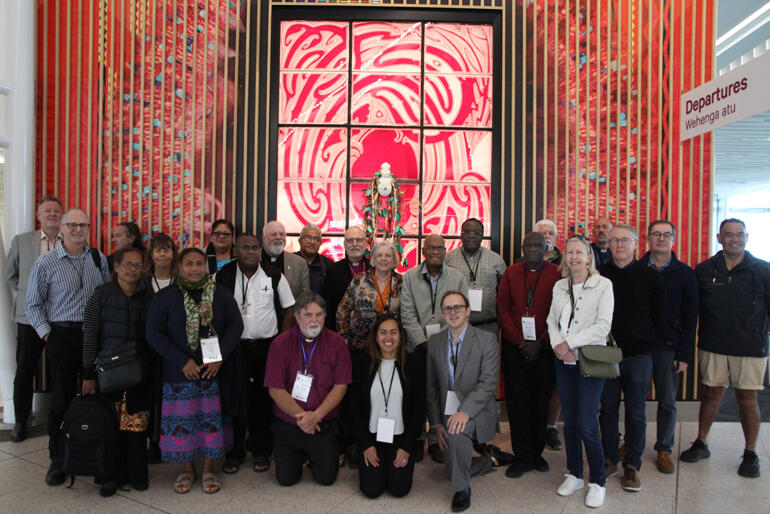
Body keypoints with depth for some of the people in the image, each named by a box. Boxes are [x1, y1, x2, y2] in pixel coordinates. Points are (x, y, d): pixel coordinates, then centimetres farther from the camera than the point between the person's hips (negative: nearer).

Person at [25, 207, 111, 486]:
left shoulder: (98, 259, 6)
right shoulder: (46, 263, -2)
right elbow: (33, 305, 2)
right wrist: (47, 334, -6)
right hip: (62, 335, -2)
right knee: (62, 399, 4)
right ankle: (58, 460, 21)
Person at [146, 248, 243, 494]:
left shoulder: (221, 295, 3)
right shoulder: (165, 298, 0)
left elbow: (235, 325, 2)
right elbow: (154, 334, -3)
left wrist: (220, 356, -10)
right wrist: (183, 361, -11)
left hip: (213, 371, 1)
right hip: (179, 372, 0)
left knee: (211, 419, 3)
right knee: (181, 421, 4)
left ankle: (208, 469, 21)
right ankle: (187, 469, 25)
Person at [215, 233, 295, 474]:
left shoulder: (274, 277, 0)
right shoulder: (223, 276, 0)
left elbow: (289, 309, 5)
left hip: (266, 346, 0)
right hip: (234, 347, 0)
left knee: (264, 400, 7)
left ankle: (261, 451, 24)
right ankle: (234, 452, 22)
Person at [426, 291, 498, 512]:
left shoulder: (486, 340, -10)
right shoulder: (435, 341, 2)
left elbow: (488, 383, -18)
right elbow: (431, 386, 3)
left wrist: (465, 411, -31)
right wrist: (436, 423, -5)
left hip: (476, 410, -5)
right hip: (447, 411, 5)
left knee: (456, 431, -35)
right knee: (453, 469, 8)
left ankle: (462, 488, -12)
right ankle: (486, 460, 39)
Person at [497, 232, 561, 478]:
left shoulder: (556, 274, 0)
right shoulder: (510, 273, 7)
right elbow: (502, 309, 4)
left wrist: (540, 343, -9)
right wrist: (521, 342, -5)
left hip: (544, 348, -1)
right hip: (514, 347, 2)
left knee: (541, 401, 8)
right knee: (517, 400, 3)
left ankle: (537, 452, 24)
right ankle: (522, 456, 15)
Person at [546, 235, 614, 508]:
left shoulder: (603, 285, -5)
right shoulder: (559, 286, 9)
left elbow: (603, 326, -12)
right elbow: (552, 320, 9)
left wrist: (570, 343, -15)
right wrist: (558, 344, -9)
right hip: (563, 362, 4)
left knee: (587, 425, -5)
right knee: (569, 421, 11)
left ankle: (597, 482, 14)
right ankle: (574, 475, 27)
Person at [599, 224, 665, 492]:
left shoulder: (650, 276, 1)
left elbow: (659, 316, 7)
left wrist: (647, 342, 2)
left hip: (638, 356, -1)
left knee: (636, 413, 8)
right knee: (608, 409, 10)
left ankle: (632, 465, 21)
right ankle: (609, 460, 24)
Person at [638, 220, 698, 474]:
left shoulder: (684, 273, 2)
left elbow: (690, 317, 1)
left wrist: (684, 355, -4)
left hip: (668, 347, 0)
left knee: (667, 401, 8)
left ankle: (664, 449, 23)